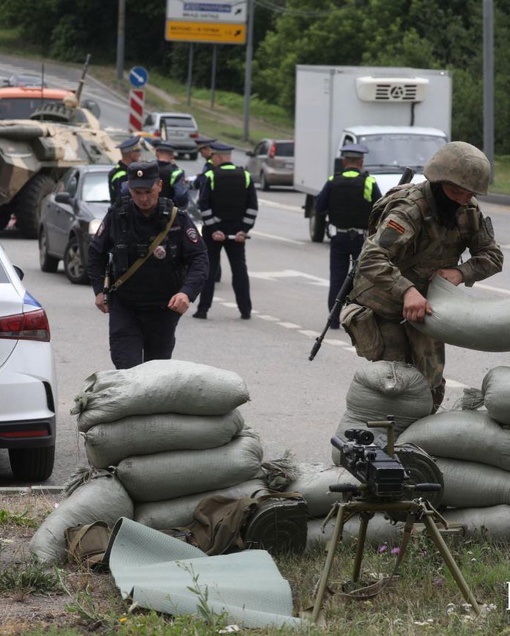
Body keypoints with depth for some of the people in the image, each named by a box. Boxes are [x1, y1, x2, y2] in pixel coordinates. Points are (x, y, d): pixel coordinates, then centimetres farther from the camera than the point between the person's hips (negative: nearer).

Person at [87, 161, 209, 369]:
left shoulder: (177, 219, -9)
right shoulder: (117, 216, -5)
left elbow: (199, 259, -10)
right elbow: (96, 253, 11)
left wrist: (188, 292, -26)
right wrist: (99, 290, 1)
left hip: (164, 308, 0)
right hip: (124, 307, 0)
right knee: (126, 369, -14)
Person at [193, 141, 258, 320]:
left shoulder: (210, 177, -8)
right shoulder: (245, 176, 1)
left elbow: (204, 205, -13)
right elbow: (253, 206, -2)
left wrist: (213, 229, -11)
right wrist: (244, 230, -3)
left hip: (213, 231, -2)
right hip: (236, 231, 2)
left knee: (208, 269, 5)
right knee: (239, 269, 7)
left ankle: (203, 308, 4)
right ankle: (245, 310, 6)